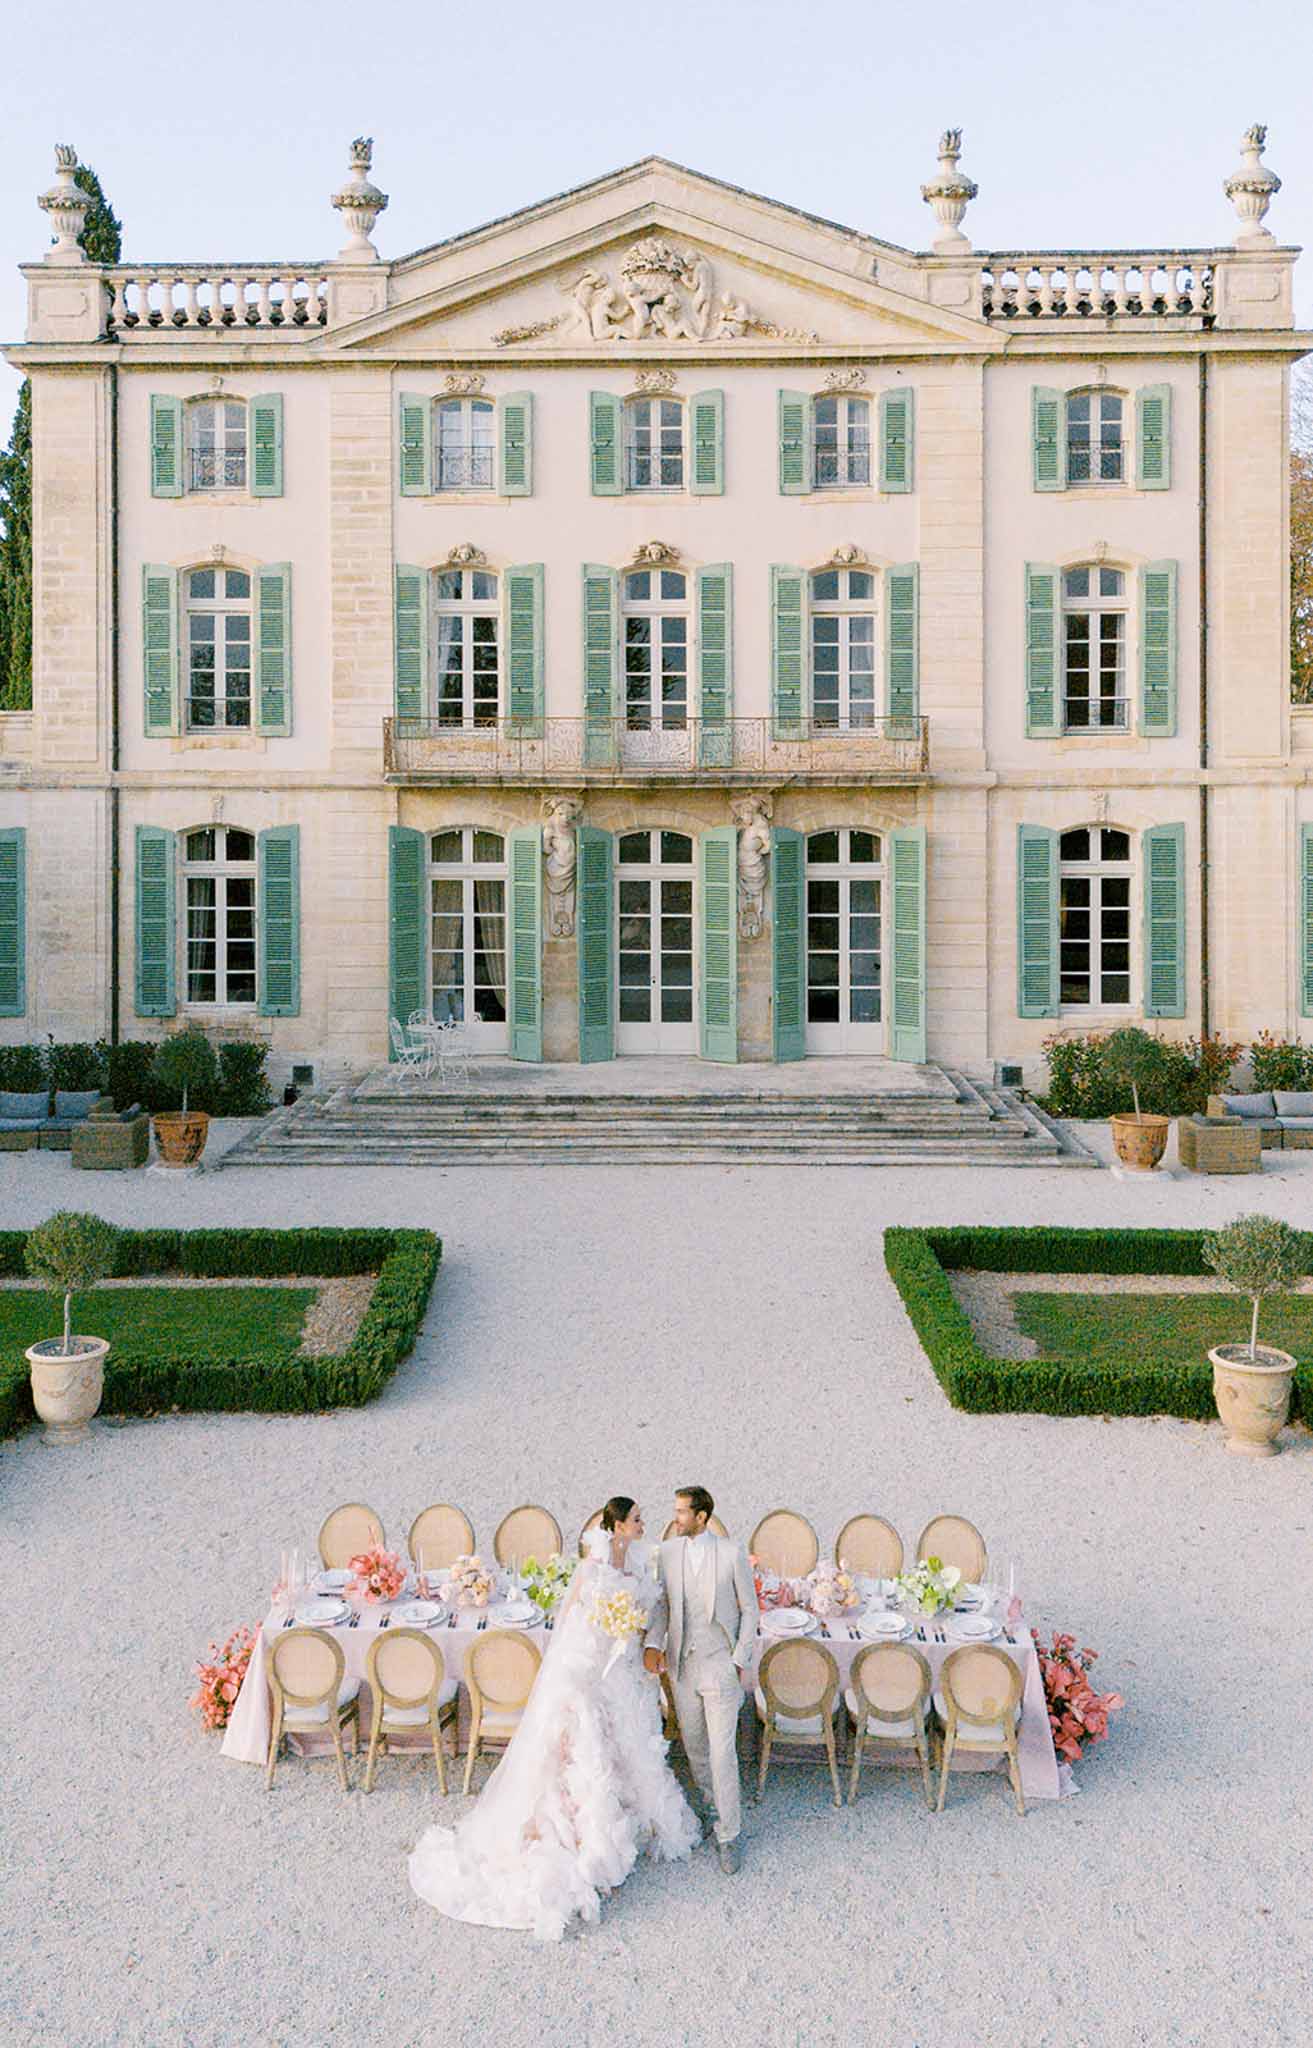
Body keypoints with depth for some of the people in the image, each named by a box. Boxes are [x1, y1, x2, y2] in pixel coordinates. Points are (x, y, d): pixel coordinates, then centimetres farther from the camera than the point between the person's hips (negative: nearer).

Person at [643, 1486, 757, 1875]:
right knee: (694, 1747, 16)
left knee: (723, 1752, -4)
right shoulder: (667, 1553, 0)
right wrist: (653, 1643, -10)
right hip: (682, 1666, 4)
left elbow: (750, 1609, -2)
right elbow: (661, 1605, 6)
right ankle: (711, 1801, 39)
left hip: (720, 1666, -4)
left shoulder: (732, 1553, -10)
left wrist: (740, 1660, -6)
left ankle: (729, 1835, 8)